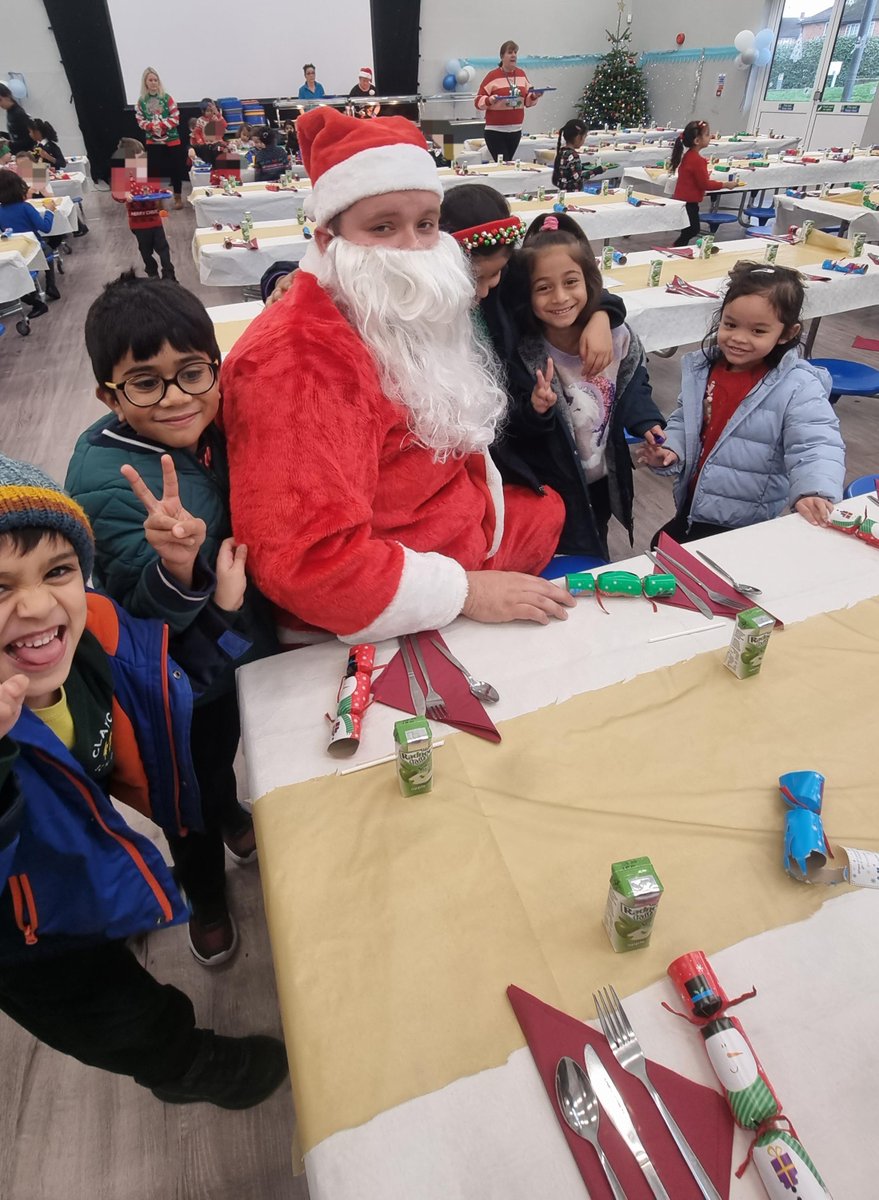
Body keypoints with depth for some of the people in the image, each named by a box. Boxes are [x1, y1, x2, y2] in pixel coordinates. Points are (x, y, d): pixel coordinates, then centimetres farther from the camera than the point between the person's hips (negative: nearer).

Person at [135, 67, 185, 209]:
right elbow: (140, 121, 2)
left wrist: (162, 125, -18)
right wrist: (151, 126, -16)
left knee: (175, 168, 3)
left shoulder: (166, 98, -4)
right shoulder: (141, 101, 2)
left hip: (172, 140, -1)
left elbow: (175, 118, -7)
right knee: (154, 169, 3)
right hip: (153, 142, 2)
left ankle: (178, 198, 15)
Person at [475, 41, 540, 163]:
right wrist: (490, 100, -26)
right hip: (495, 130, -5)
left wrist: (534, 97, -4)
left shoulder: (521, 74, 10)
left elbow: (527, 101, 17)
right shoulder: (493, 75, -5)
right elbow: (478, 101, -6)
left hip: (516, 130, 5)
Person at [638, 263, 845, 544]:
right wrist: (671, 450, -8)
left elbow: (816, 447, -27)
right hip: (693, 509, 6)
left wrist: (814, 492, -46)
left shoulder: (798, 388, -18)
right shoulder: (701, 367, -1)